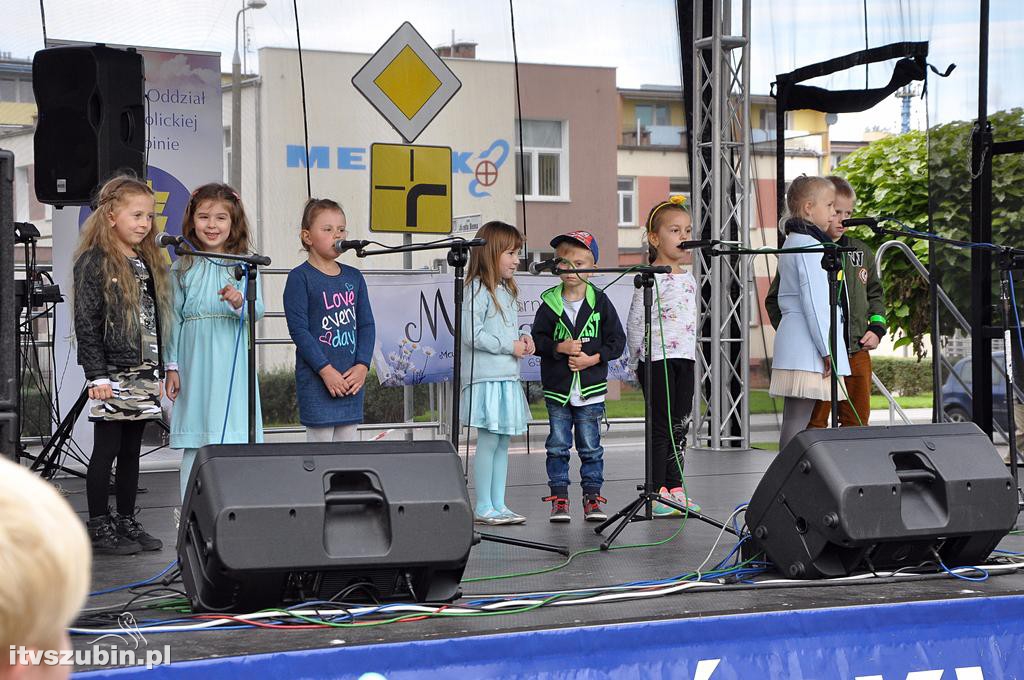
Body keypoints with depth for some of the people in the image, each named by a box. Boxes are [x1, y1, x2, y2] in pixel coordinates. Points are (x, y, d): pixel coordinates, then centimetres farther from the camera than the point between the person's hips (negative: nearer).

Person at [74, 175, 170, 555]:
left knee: (131, 452, 11)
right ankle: (99, 528, 4)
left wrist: (159, 373, 15)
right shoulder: (94, 262, -8)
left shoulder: (148, 262, 15)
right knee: (106, 450, -2)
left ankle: (127, 522, 18)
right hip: (113, 374, -7)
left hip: (143, 375, 7)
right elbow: (86, 322, -11)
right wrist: (97, 375, -16)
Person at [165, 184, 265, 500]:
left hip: (232, 365, -1)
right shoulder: (182, 268, 6)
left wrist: (240, 302, -26)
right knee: (193, 443, 5)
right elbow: (174, 318, 8)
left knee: (234, 437, -2)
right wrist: (171, 367, 4)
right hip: (194, 364, 1)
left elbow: (258, 310, -4)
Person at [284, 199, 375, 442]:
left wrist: (362, 366, -4)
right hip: (316, 380, -5)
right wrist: (326, 370, -16)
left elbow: (367, 325, 10)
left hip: (351, 379, 5)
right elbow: (298, 329, -11)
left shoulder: (354, 277, 11)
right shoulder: (300, 277, -6)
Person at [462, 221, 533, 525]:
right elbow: (472, 335, -19)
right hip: (486, 378, -9)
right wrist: (510, 346, -15)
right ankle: (483, 508, 0)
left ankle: (498, 505, 16)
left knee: (502, 442, 10)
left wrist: (523, 339, 6)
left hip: (508, 378, 9)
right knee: (488, 442, -6)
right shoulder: (479, 290, -11)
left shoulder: (507, 291, 17)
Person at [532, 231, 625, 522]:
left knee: (591, 447, 5)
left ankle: (592, 497, 13)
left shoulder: (600, 302, -1)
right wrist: (560, 348, -17)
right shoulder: (549, 303, 0)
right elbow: (538, 339, -1)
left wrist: (593, 358, -12)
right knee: (558, 446, 5)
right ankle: (559, 498, 11)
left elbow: (617, 340, 0)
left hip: (591, 389, -1)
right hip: (557, 389, 1)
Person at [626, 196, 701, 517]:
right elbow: (635, 321, -10)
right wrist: (638, 361, -7)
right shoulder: (653, 277, -10)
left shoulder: (688, 277, 13)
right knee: (661, 426, -4)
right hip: (657, 361, -7)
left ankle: (675, 488, 15)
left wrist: (686, 349, 16)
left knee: (680, 426, 8)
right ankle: (657, 493, 1)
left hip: (684, 358, 7)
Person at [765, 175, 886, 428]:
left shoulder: (862, 252, 12)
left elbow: (875, 294, 24)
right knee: (814, 422, 0)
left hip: (857, 352, 5)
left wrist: (876, 328, 9)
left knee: (857, 422, 9)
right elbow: (775, 300, -1)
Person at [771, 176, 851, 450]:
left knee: (795, 419, 8)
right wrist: (826, 349, -16)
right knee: (797, 421, -10)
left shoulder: (793, 243, 21)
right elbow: (814, 300, -17)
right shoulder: (809, 245, -11)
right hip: (807, 346, -10)